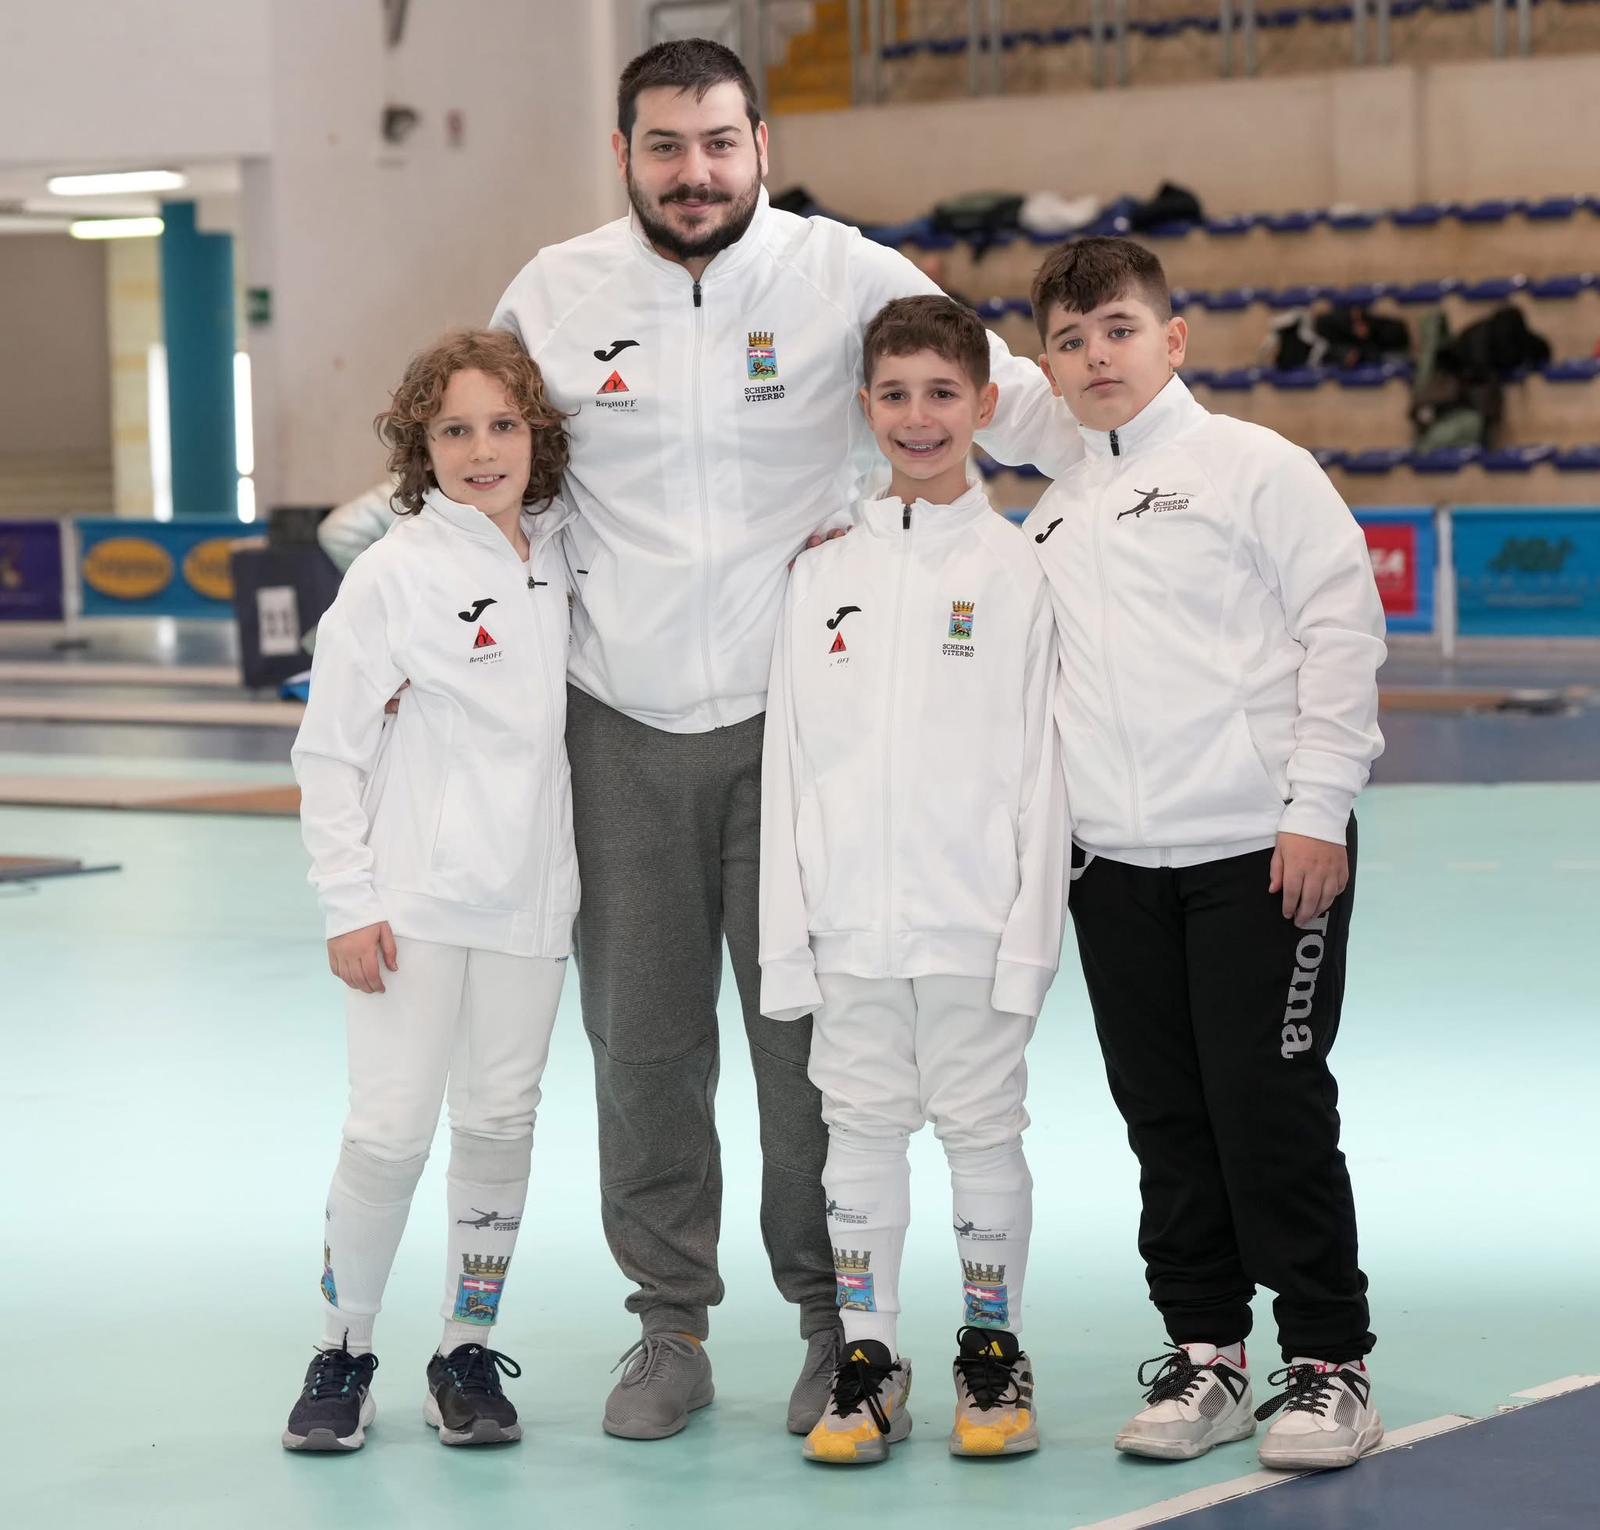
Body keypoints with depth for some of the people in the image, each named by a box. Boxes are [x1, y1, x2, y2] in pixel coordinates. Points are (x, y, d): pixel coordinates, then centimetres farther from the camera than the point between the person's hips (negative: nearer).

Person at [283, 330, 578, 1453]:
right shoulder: (394, 575, -7)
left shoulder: (565, 559, 4)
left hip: (531, 898, 4)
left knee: (501, 1125, 7)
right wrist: (351, 904, -8)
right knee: (389, 1129, -6)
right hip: (416, 898, -4)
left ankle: (469, 1352, 18)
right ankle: (345, 1349, 11)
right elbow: (330, 751, -5)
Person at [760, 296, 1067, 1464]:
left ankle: (995, 1351, 19)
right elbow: (790, 762, 7)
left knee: (983, 1132, 6)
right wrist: (786, 931, 2)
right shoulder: (827, 572, 7)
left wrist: (1030, 931, -8)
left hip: (972, 922, -3)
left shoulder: (1016, 569, -2)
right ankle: (867, 1362, 17)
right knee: (860, 1136, 8)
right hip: (851, 921, 3)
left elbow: (1040, 765, -3)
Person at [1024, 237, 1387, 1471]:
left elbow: (1343, 626, -7)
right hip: (1116, 869, 6)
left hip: (1261, 854, -5)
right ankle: (1207, 1355, 18)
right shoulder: (1052, 516, 15)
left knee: (1273, 1110, -5)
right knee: (1166, 1120, 8)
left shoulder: (1252, 465, -3)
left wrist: (1318, 809, -12)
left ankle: (1329, 1367, 4)